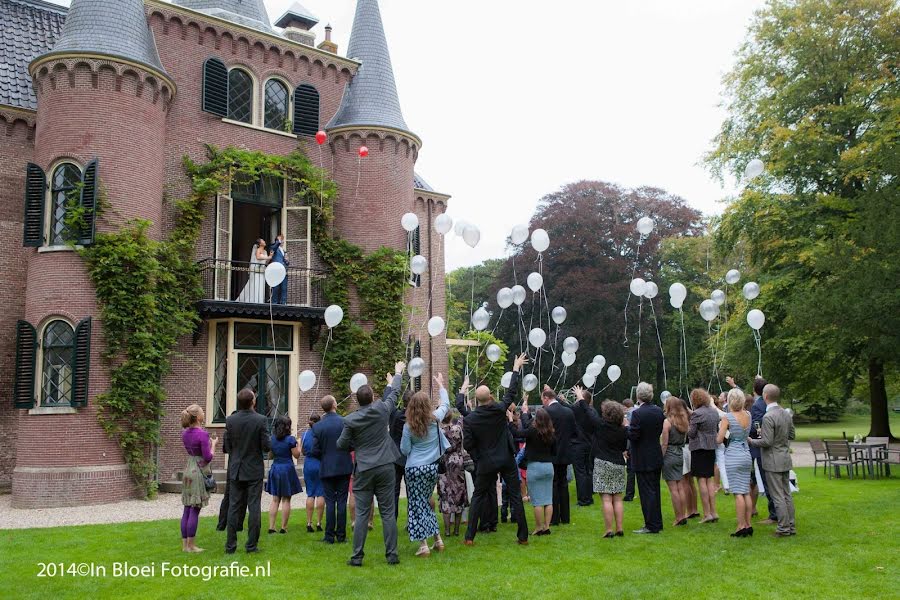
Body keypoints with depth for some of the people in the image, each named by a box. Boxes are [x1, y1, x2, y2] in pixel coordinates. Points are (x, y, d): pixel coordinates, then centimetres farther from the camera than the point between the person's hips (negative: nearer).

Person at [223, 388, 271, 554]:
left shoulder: (230, 420, -5)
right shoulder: (260, 420, -13)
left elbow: (226, 447, -2)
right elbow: (266, 447, -12)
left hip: (236, 470, 3)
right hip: (254, 470, -2)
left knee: (234, 507, 8)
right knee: (254, 507, 3)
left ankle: (230, 545, 11)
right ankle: (252, 545, 5)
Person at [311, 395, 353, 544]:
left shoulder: (317, 427, -7)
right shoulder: (345, 422, -9)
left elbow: (315, 451, -6)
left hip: (327, 469, 0)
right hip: (344, 467, 0)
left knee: (330, 502, 6)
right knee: (342, 501, 6)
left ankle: (330, 536, 8)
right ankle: (341, 535, 10)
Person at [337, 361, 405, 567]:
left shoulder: (350, 420, -7)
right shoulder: (382, 409, -4)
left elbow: (342, 445, 1)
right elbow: (394, 393, 14)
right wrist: (398, 374, 30)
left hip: (364, 470, -1)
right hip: (385, 467, 1)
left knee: (362, 514, 4)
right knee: (388, 513, 6)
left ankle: (357, 556, 7)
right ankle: (392, 555, 9)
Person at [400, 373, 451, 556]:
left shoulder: (408, 426, -11)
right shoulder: (435, 419, -4)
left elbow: (405, 450, -5)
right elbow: (445, 404, 15)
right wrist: (441, 385, 26)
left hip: (414, 469, -4)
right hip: (432, 467, 4)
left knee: (417, 506, 3)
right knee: (425, 503, 19)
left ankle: (423, 545, 1)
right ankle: (438, 539, 21)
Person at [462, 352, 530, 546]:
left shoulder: (469, 419, -12)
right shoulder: (499, 410, -10)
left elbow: (467, 445, -9)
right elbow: (512, 392, 4)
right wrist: (516, 369, 13)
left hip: (485, 463, 0)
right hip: (507, 460, 0)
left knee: (478, 497, 12)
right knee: (515, 496, 8)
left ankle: (469, 537, 10)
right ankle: (523, 536, 12)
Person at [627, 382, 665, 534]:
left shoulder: (637, 413, -20)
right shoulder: (659, 411, 2)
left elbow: (632, 436, -20)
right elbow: (662, 431, 9)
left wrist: (626, 426, -3)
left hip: (643, 460, -7)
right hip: (657, 457, 7)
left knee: (647, 492, -1)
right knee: (655, 490, 17)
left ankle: (651, 526, 4)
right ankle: (657, 523, 26)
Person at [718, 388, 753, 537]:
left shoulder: (727, 417, -12)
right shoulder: (748, 415, 3)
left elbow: (719, 440, -13)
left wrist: (721, 427, 8)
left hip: (733, 455, -6)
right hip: (747, 454, 6)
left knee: (738, 493, -4)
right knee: (746, 492, 10)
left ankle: (741, 526, -2)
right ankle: (748, 525, 14)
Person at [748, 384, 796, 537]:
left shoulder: (768, 417, -20)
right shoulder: (786, 414, 6)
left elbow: (767, 442, -21)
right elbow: (791, 435, 14)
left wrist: (751, 441, -6)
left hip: (773, 461, -8)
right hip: (785, 458, 8)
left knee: (777, 496, -1)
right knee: (786, 494, 15)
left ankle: (784, 528, 3)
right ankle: (791, 526, 21)